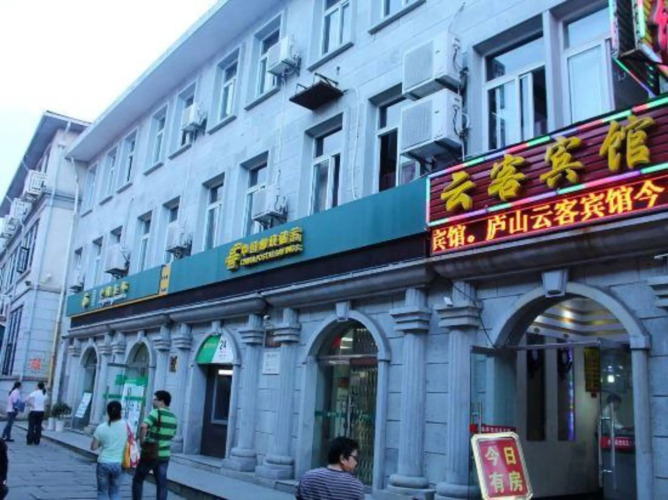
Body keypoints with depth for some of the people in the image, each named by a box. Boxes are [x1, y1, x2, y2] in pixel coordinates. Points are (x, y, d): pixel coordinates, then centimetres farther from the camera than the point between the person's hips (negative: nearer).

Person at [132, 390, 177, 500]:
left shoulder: (156, 412, -14)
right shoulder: (173, 417, 9)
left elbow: (143, 426, -30)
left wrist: (142, 440, -17)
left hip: (150, 453, -5)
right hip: (164, 455, 5)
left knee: (138, 480, 15)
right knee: (161, 484, 6)